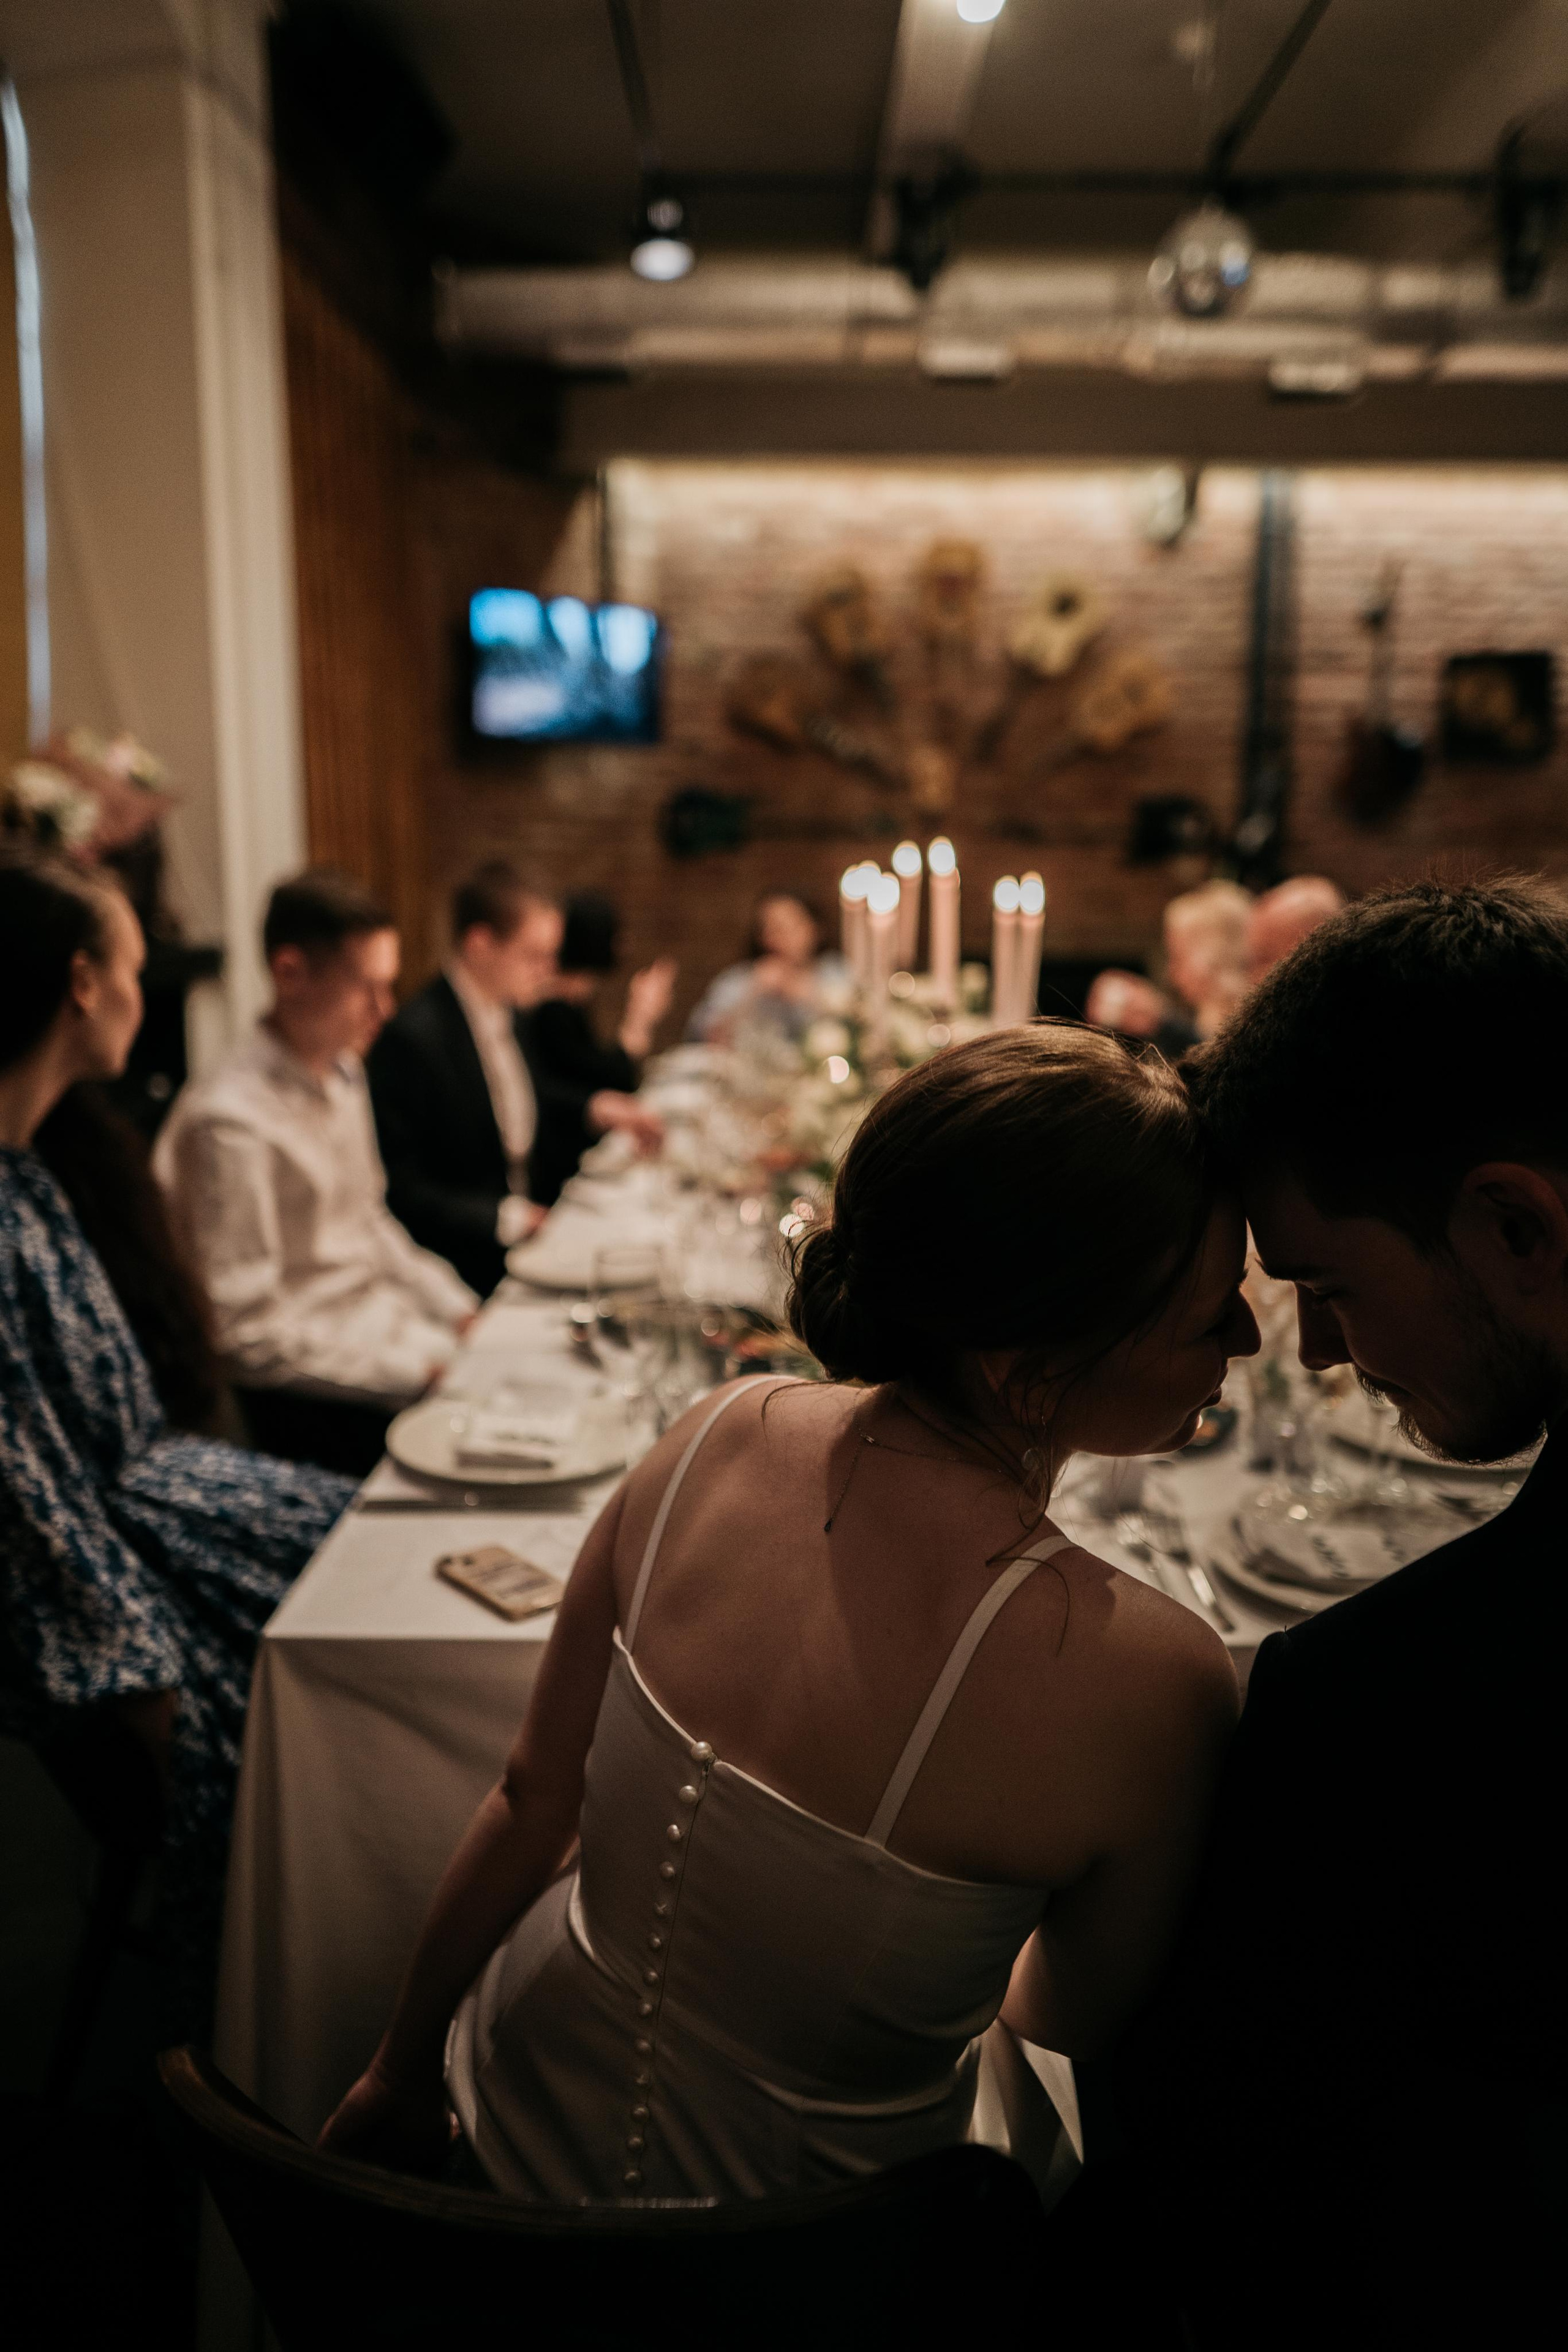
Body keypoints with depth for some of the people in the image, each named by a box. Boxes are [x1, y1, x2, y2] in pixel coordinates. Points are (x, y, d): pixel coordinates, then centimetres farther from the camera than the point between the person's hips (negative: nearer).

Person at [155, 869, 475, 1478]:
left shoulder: (341, 1072, 8)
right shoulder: (232, 1121, -21)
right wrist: (422, 1365, -19)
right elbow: (248, 1333, -21)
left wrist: (459, 1311, 6)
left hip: (384, 1323, 9)